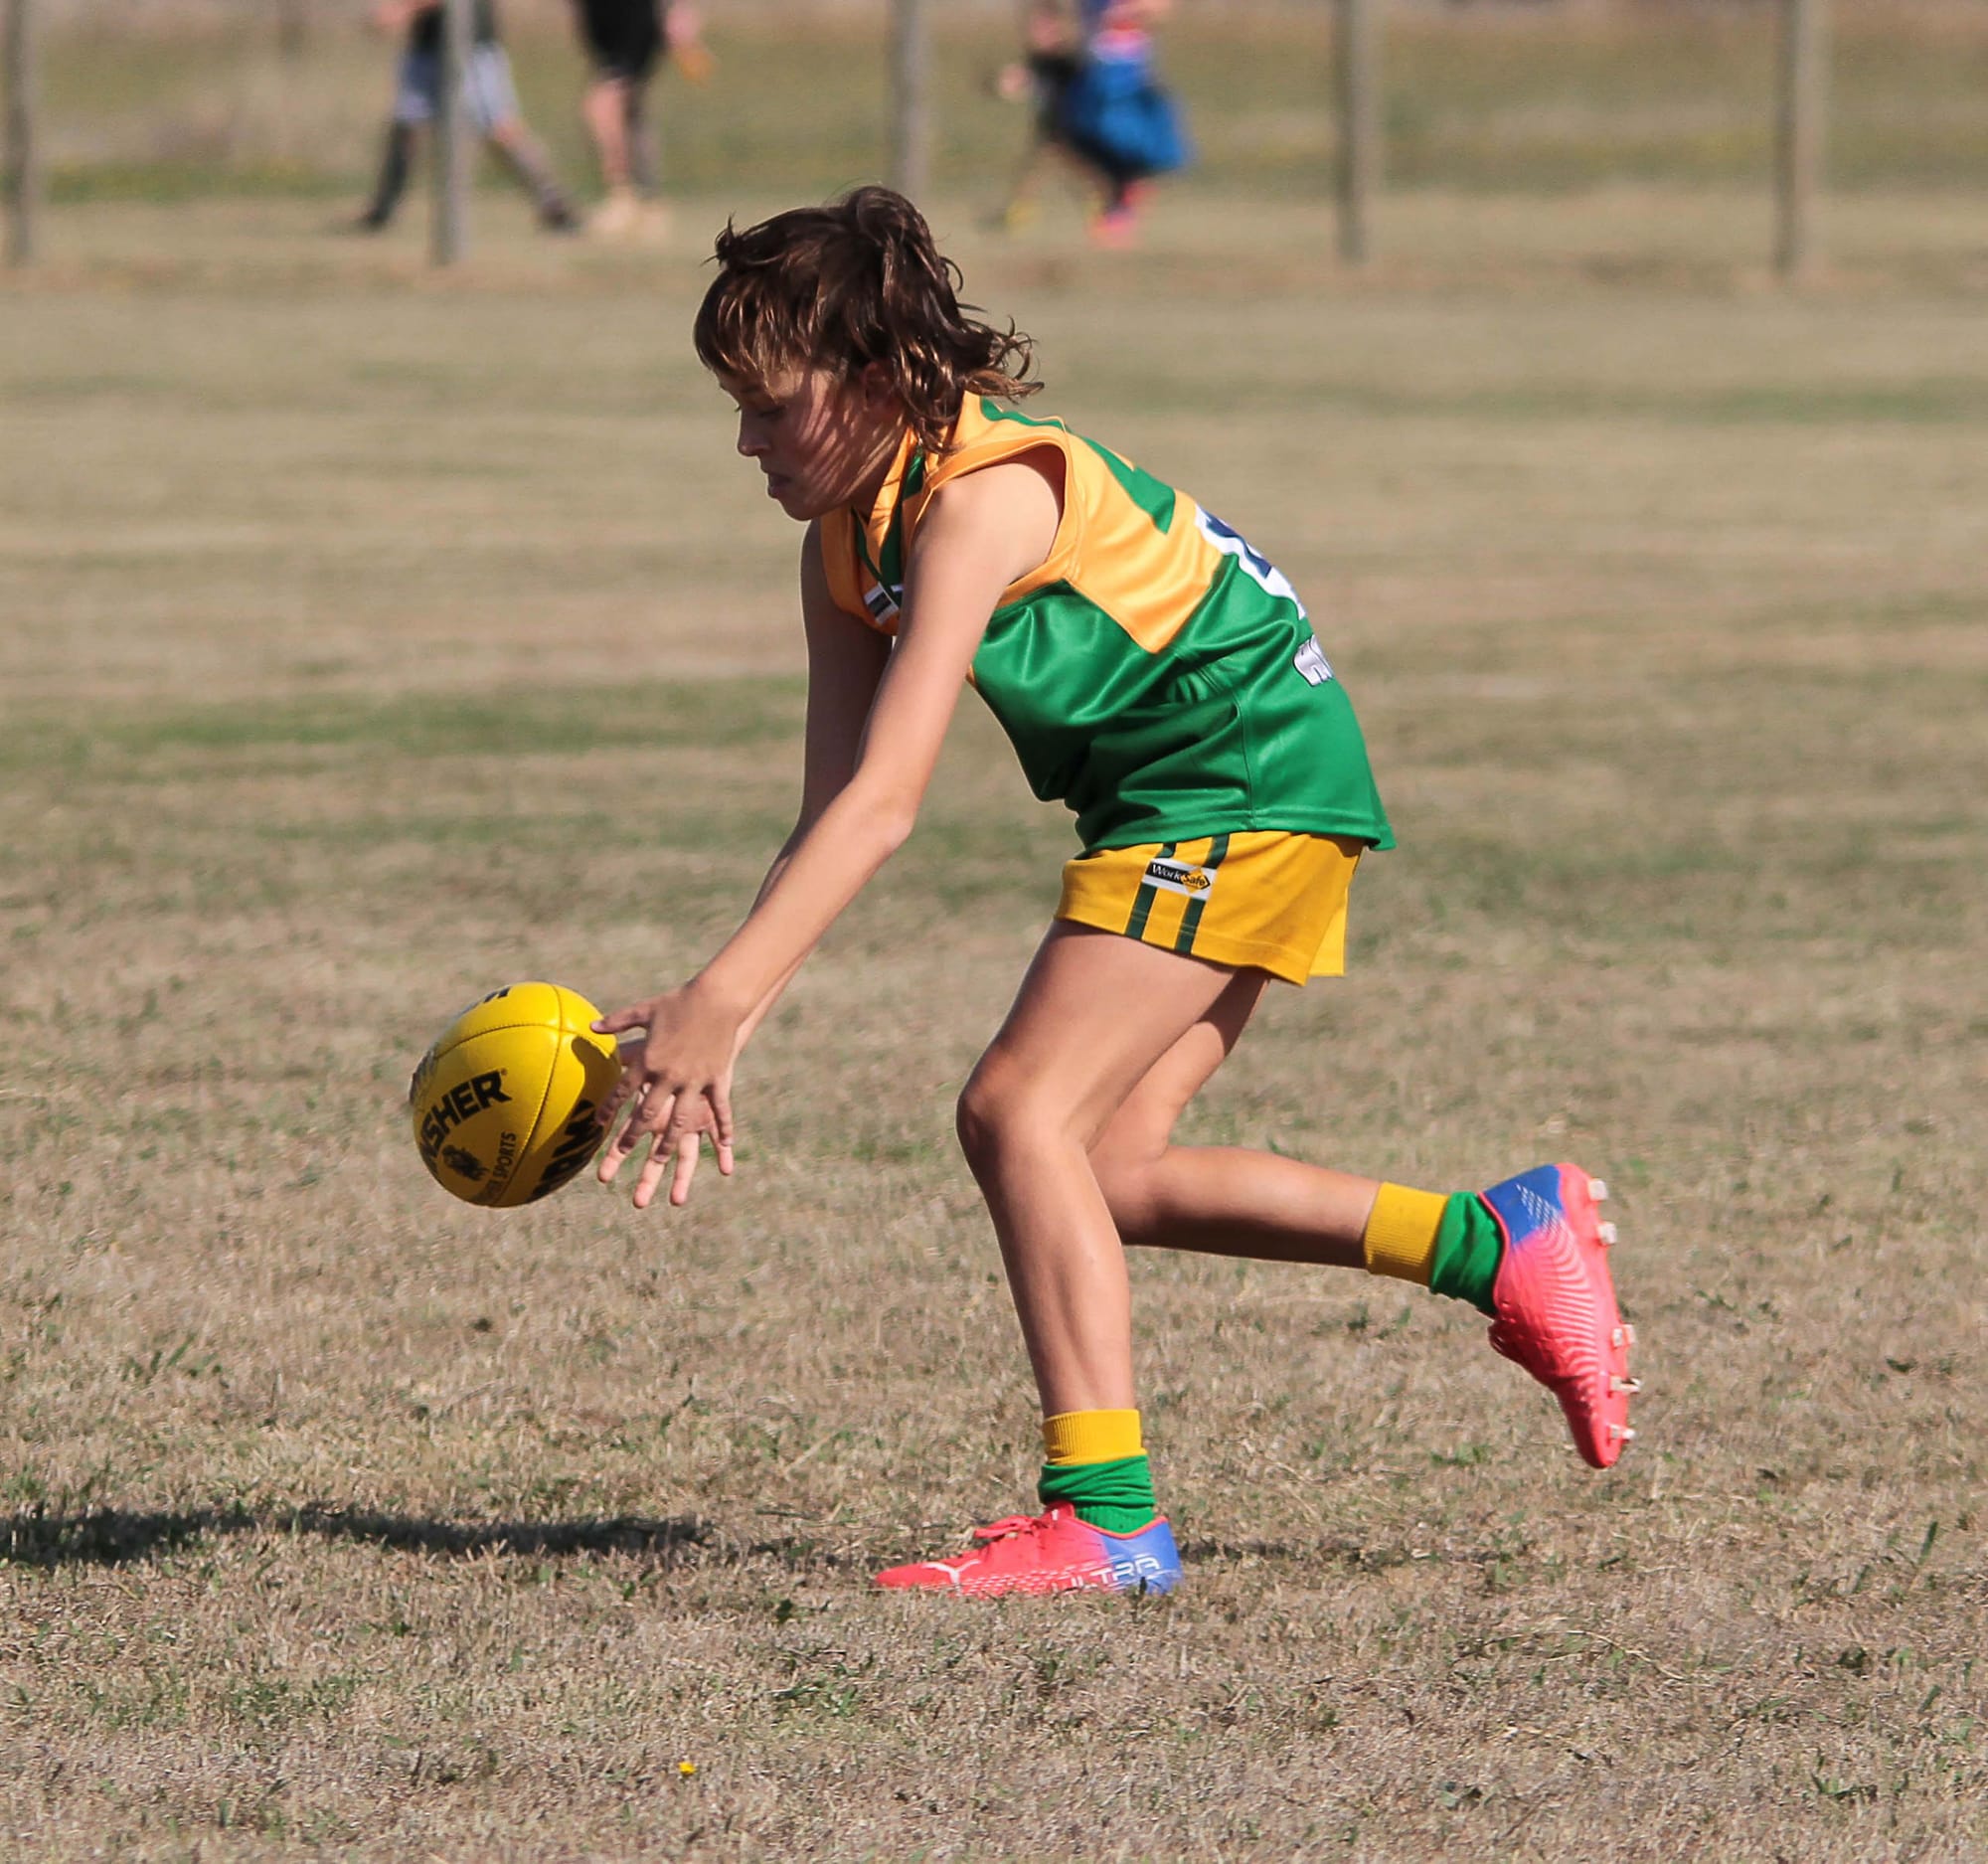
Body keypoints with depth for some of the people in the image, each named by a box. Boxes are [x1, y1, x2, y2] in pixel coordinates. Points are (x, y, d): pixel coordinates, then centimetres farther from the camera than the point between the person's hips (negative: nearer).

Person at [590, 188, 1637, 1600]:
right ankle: (1500, 1244, 17)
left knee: (1021, 1109, -17)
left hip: (1250, 776, -10)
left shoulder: (981, 500, -25)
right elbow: (833, 811, 0)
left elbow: (884, 802, -32)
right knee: (1102, 1171, 6)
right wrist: (723, 1029, -11)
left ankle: (1106, 1516, -17)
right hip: (1171, 800, 10)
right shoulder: (847, 538, 3)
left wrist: (717, 999, -36)